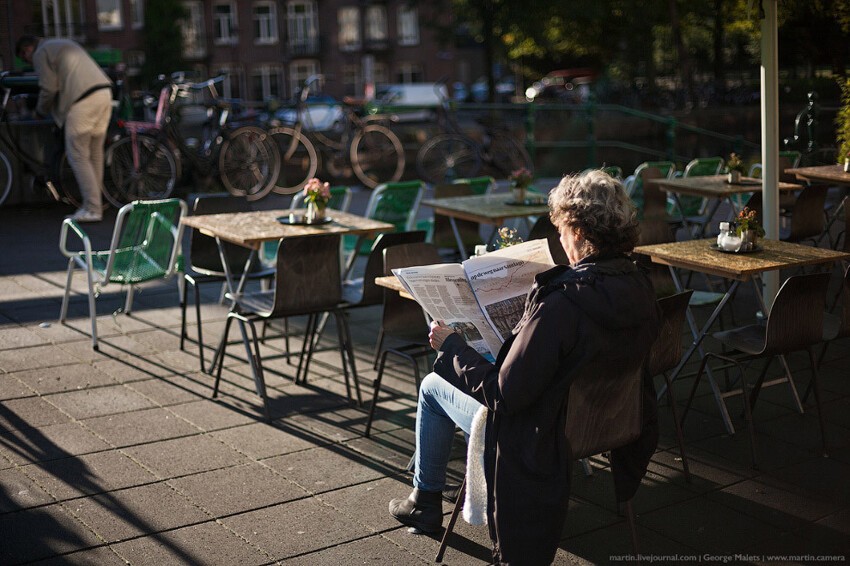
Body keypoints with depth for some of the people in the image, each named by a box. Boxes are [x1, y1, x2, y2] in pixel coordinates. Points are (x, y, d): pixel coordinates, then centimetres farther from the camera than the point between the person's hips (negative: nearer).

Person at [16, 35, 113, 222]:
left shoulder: (41, 54, 3)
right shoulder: (64, 44, 30)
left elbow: (49, 89, -3)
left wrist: (41, 111, 15)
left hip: (83, 101, -9)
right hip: (104, 93, 9)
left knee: (78, 157, -3)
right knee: (95, 155, 13)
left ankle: (92, 210, -6)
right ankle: (94, 204, 17)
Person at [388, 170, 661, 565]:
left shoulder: (560, 304, -35)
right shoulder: (640, 289, -10)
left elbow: (505, 395, -28)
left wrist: (450, 346, -15)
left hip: (542, 441, -8)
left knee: (433, 386, 16)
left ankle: (425, 502, 35)